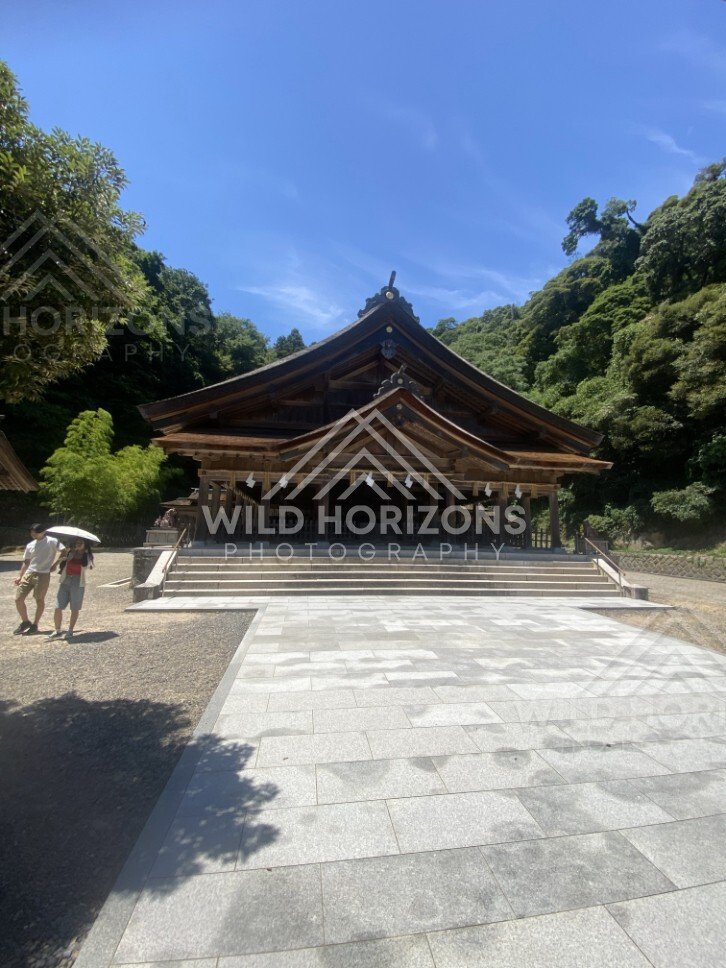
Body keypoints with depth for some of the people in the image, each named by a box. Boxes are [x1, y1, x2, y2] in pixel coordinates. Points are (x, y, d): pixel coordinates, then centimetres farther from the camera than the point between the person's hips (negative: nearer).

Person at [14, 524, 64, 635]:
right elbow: (26, 562, 19)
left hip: (43, 575, -5)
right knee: (18, 599, 3)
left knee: (40, 600, 4)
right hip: (29, 573, 5)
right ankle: (25, 622, 24)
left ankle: (34, 625, 20)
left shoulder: (52, 541, -5)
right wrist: (20, 576, 15)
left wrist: (55, 564, -19)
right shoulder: (30, 545, 12)